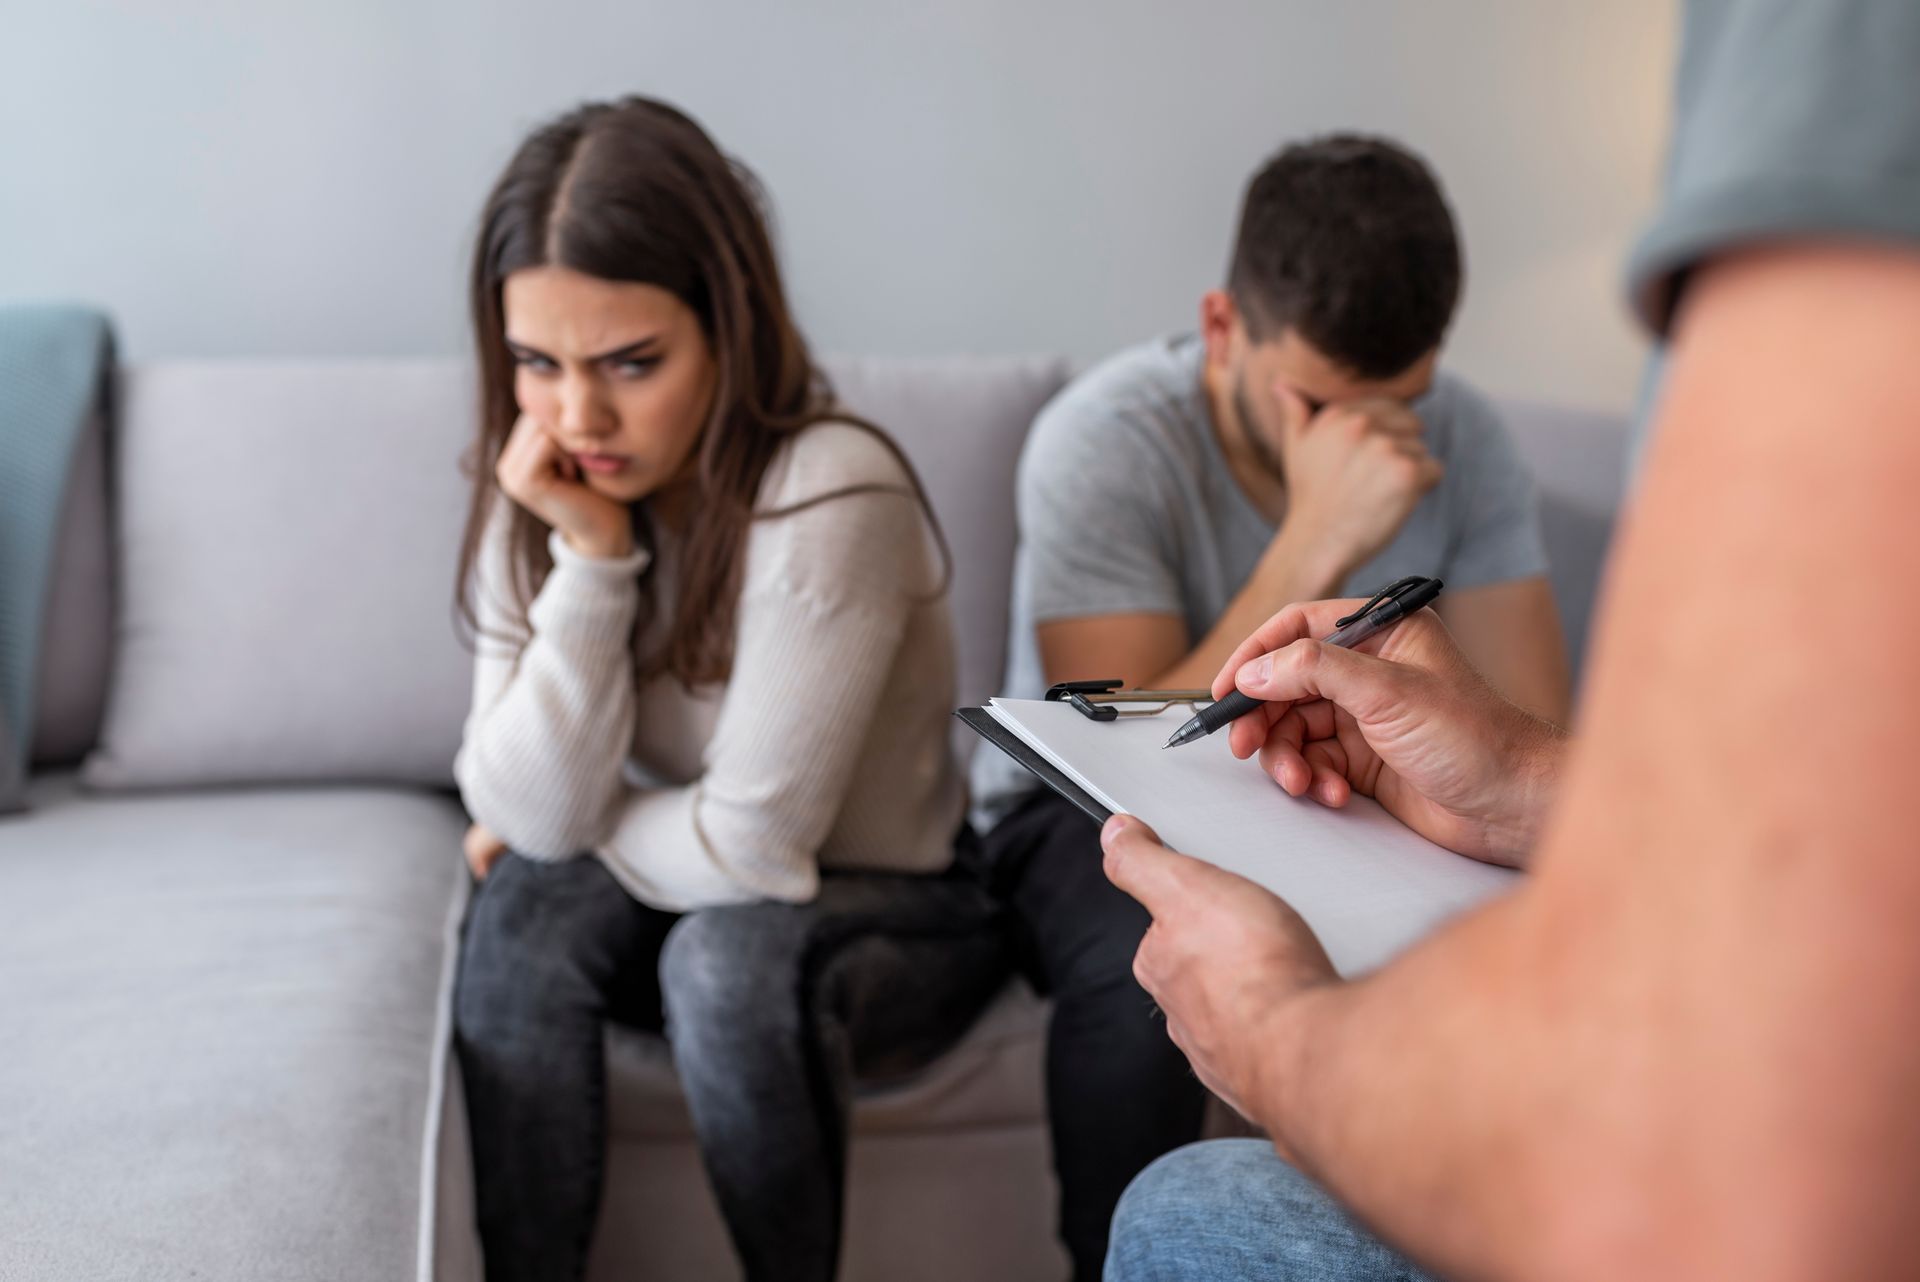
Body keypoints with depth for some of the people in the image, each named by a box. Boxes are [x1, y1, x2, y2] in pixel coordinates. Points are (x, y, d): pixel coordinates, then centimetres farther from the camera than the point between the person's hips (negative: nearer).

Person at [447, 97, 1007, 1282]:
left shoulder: (832, 496, -28)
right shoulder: (540, 494, -9)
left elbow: (754, 850, -24)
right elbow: (529, 815, -17)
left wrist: (589, 826, -7)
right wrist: (591, 558, -26)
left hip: (900, 913, -4)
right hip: (678, 891, 5)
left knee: (730, 951, -33)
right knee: (525, 909, -24)